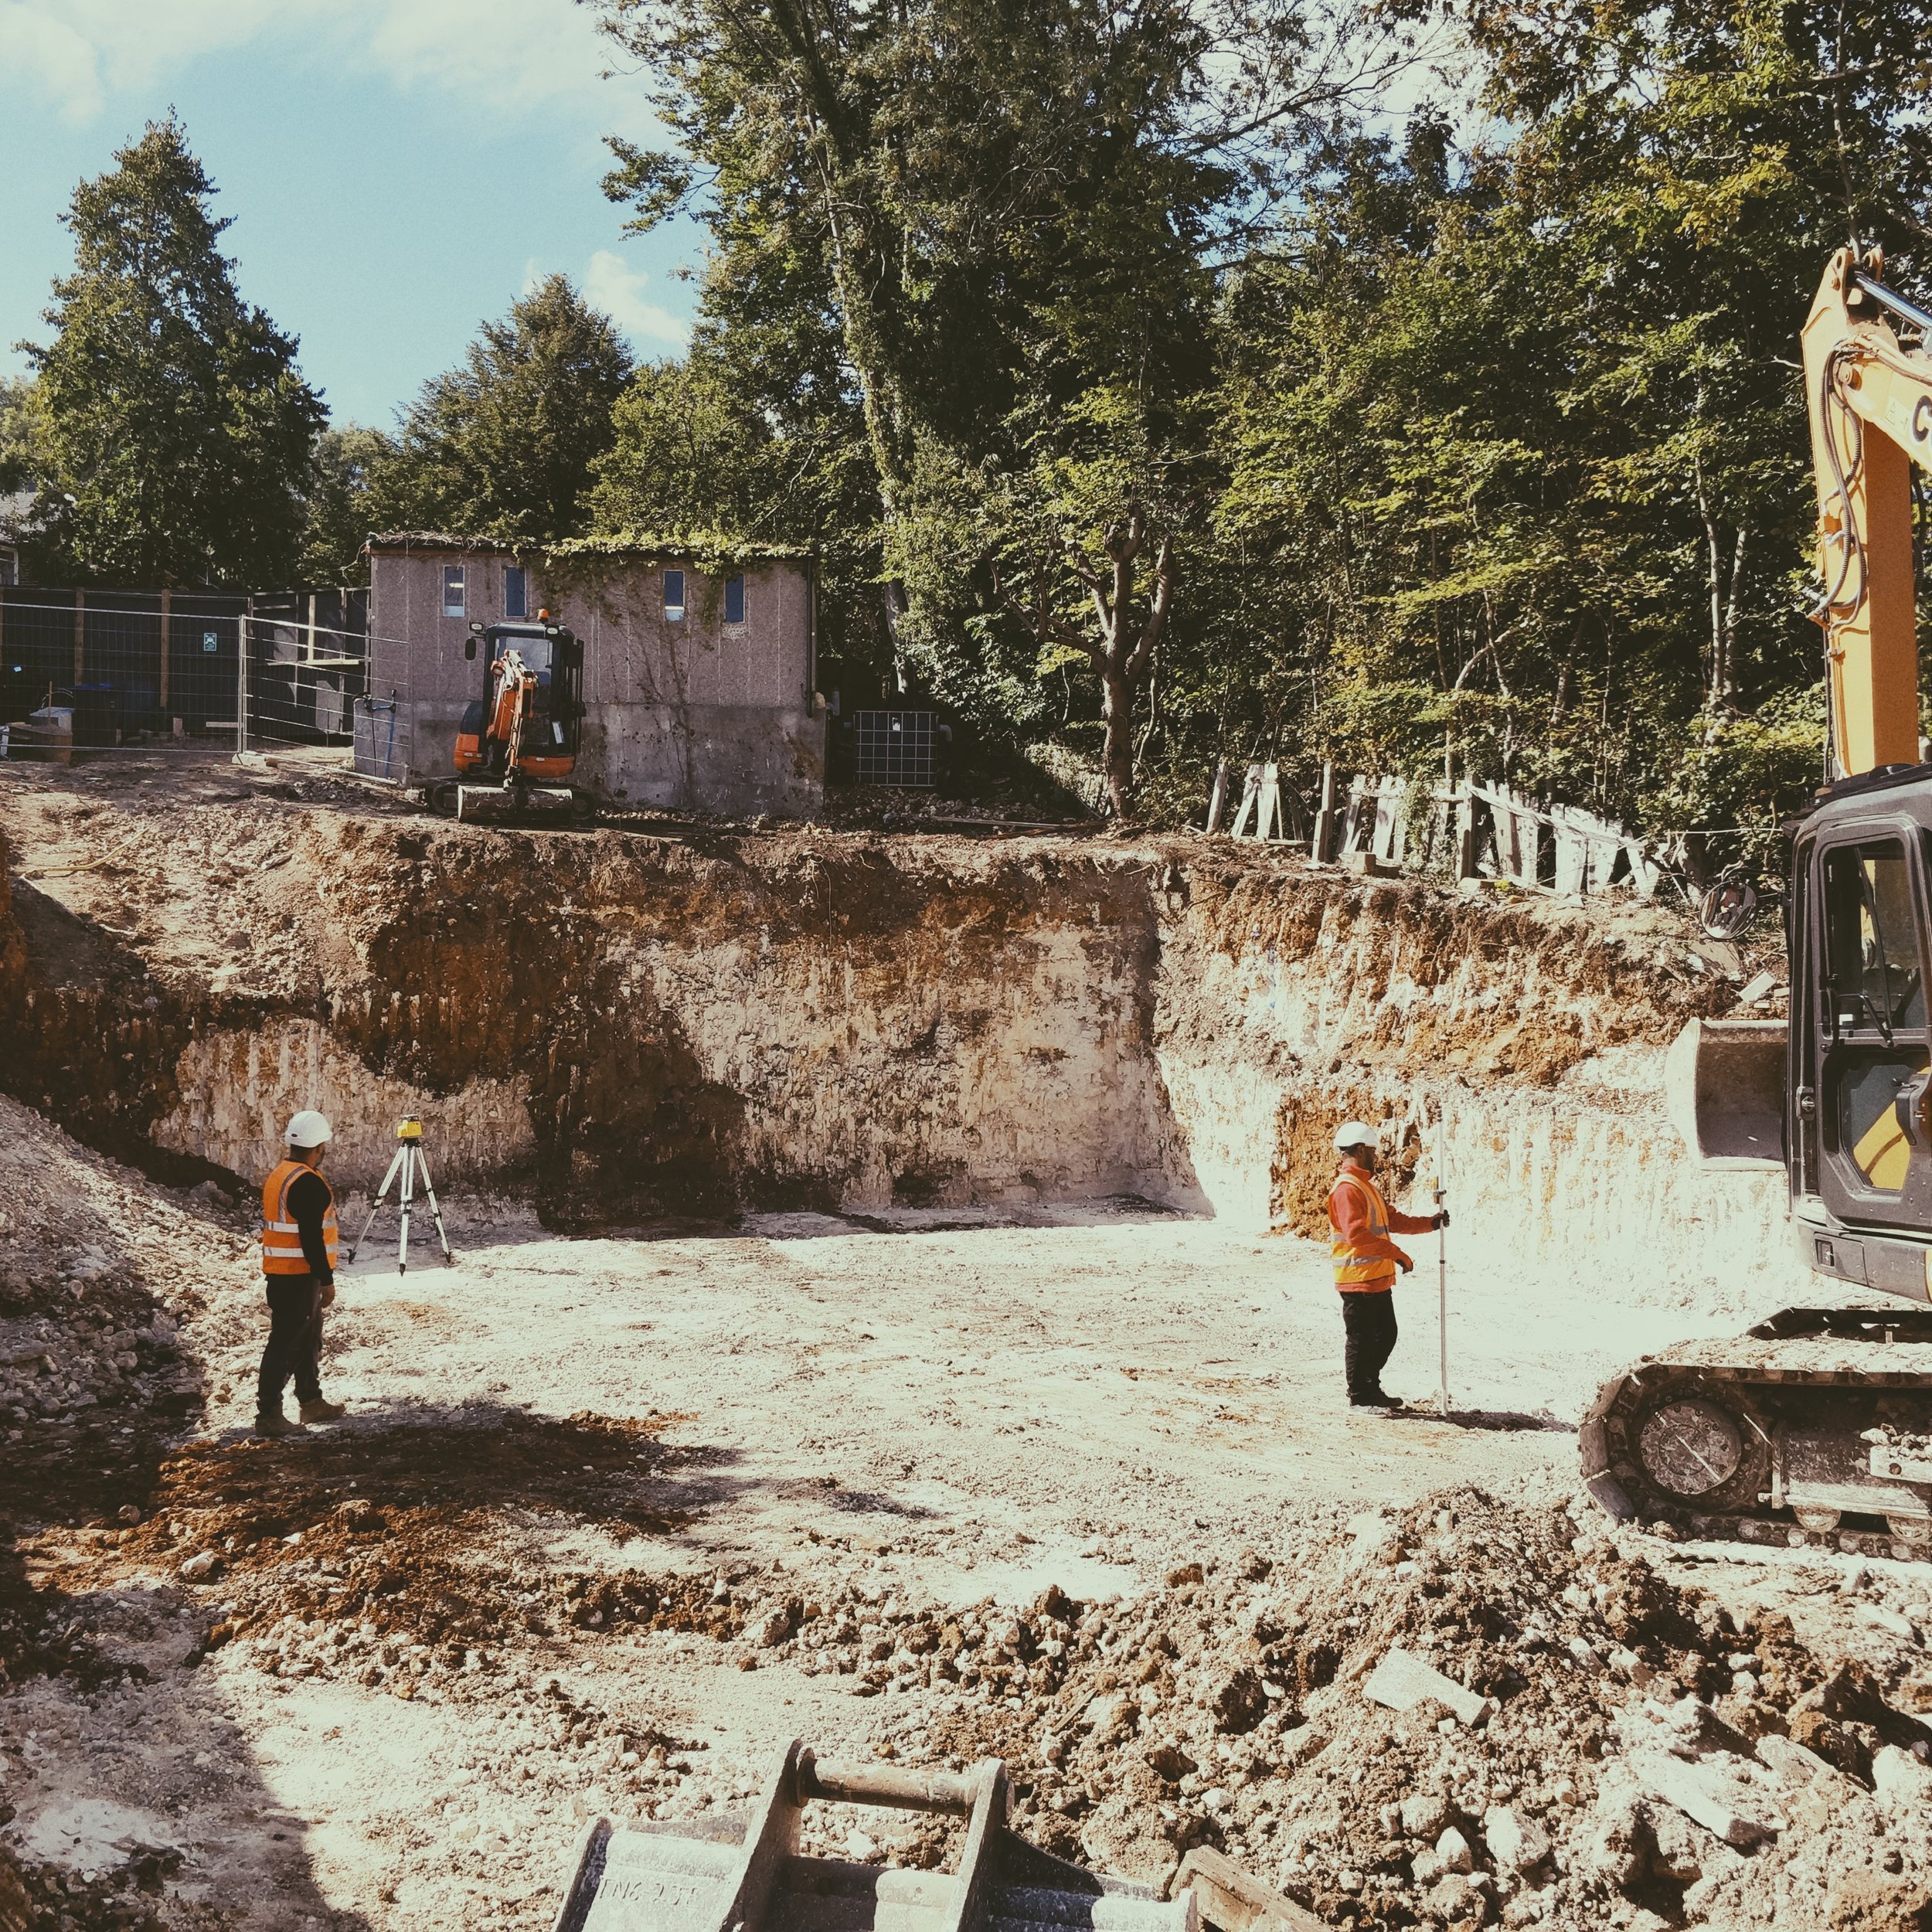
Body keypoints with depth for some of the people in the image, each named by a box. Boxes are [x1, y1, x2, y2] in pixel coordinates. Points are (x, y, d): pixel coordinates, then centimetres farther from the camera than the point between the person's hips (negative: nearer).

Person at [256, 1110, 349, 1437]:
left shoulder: (278, 1174, 11)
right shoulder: (308, 1183, -20)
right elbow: (311, 1237, -23)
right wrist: (327, 1281, -18)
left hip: (279, 1272, 10)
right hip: (300, 1275, -10)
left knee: (308, 1340, 19)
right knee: (285, 1343, -5)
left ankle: (311, 1403, 30)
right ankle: (268, 1414, -2)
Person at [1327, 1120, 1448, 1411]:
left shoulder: (1367, 1185, 18)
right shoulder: (1347, 1188, -17)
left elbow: (1392, 1221, 22)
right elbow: (1357, 1234, -27)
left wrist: (1431, 1223, 13)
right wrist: (1395, 1254, -26)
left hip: (1378, 1279, 10)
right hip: (1358, 1279, -10)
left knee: (1386, 1335, 17)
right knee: (1362, 1340, -1)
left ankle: (1371, 1390, 28)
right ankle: (1359, 1398, 9)